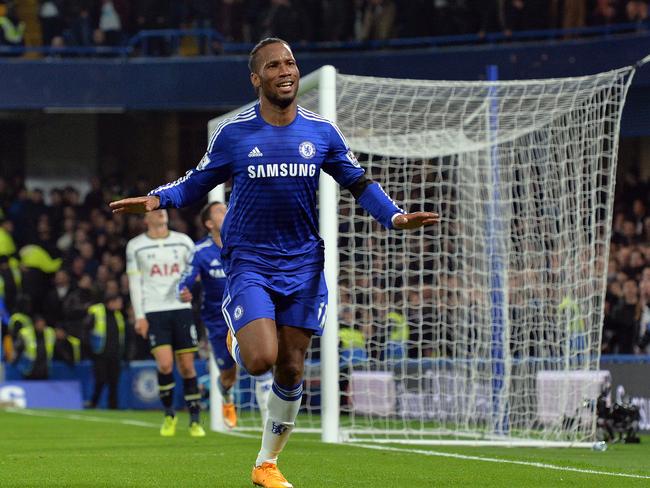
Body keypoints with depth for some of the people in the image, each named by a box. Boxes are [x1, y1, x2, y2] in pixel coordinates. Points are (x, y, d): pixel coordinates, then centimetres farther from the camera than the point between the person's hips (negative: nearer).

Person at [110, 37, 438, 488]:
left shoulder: (322, 133, 3)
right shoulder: (233, 133, -2)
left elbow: (359, 183, 10)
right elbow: (198, 182, 7)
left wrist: (394, 215, -6)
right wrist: (158, 199, -12)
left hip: (303, 264, 3)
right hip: (248, 261, -3)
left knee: (291, 370, 3)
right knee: (261, 360, -20)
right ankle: (238, 341, 19)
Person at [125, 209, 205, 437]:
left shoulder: (183, 241, 9)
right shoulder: (135, 246, 5)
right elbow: (134, 282, 4)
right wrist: (139, 316, -2)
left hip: (181, 309, 2)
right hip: (153, 313, -2)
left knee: (187, 366, 0)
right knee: (165, 364, -15)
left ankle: (195, 420, 9)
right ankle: (169, 414, 6)